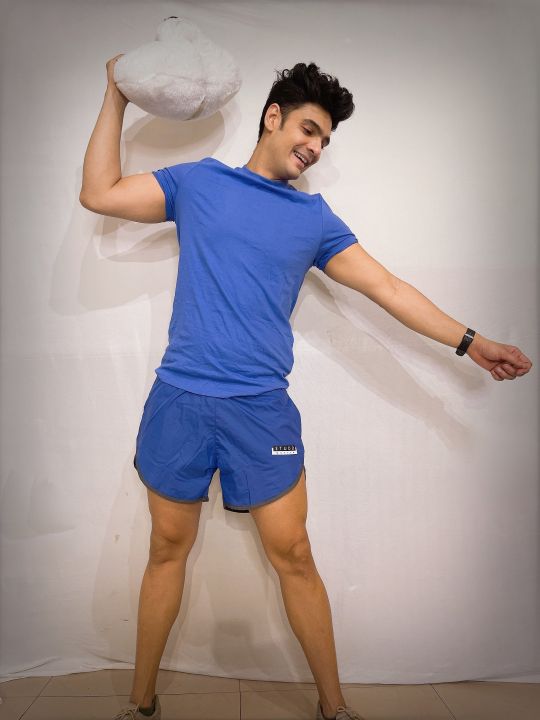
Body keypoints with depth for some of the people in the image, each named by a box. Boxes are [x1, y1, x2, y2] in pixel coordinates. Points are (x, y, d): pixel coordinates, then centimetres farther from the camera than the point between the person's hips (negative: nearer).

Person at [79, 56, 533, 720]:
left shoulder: (314, 218, 11)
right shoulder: (198, 181, 10)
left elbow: (387, 288, 9)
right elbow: (98, 194, 6)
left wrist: (469, 342, 6)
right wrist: (117, 98, 6)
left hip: (261, 408, 0)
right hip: (179, 398, 0)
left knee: (291, 554, 2)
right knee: (168, 548, 10)